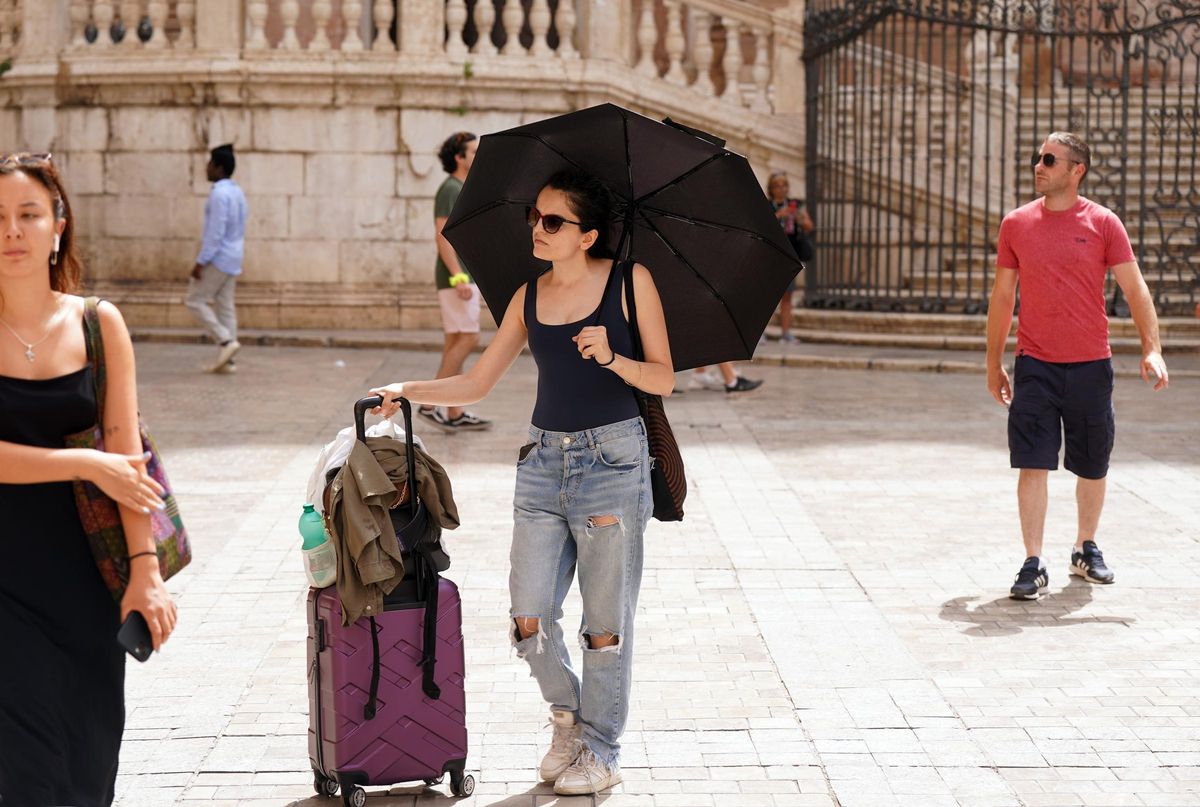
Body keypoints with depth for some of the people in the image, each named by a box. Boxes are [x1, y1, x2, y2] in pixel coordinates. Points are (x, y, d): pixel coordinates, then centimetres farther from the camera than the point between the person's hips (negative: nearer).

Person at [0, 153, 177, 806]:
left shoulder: (98, 324, 1)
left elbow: (127, 456, -2)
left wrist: (145, 570, -8)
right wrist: (85, 464, -12)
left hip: (78, 567, 2)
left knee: (87, 755, 8)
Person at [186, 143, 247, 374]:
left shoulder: (219, 194, -17)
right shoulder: (237, 192, 13)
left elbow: (215, 232, -22)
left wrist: (200, 262, -20)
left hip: (218, 259, -9)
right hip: (234, 259, 9)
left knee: (196, 300, -1)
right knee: (226, 307, 8)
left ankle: (226, 341, -10)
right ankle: (225, 360, 7)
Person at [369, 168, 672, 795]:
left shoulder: (630, 281, -3)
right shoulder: (529, 297, 8)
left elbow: (663, 379, -3)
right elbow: (477, 383, 11)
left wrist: (612, 358, -21)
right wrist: (408, 391, -1)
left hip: (612, 458, -4)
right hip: (544, 457, 4)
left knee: (605, 621, 3)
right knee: (530, 619, 1)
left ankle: (601, 749, 19)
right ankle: (567, 714, 27)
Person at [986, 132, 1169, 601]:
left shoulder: (1102, 223, -2)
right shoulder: (1016, 224, 3)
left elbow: (1134, 289, -2)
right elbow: (1003, 296, 10)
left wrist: (1151, 349, -14)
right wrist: (993, 363, 11)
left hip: (1090, 365, 0)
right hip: (1035, 365, 0)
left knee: (1092, 468, 12)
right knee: (1033, 465, -7)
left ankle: (1086, 550, 32)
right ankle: (1033, 566, -3)